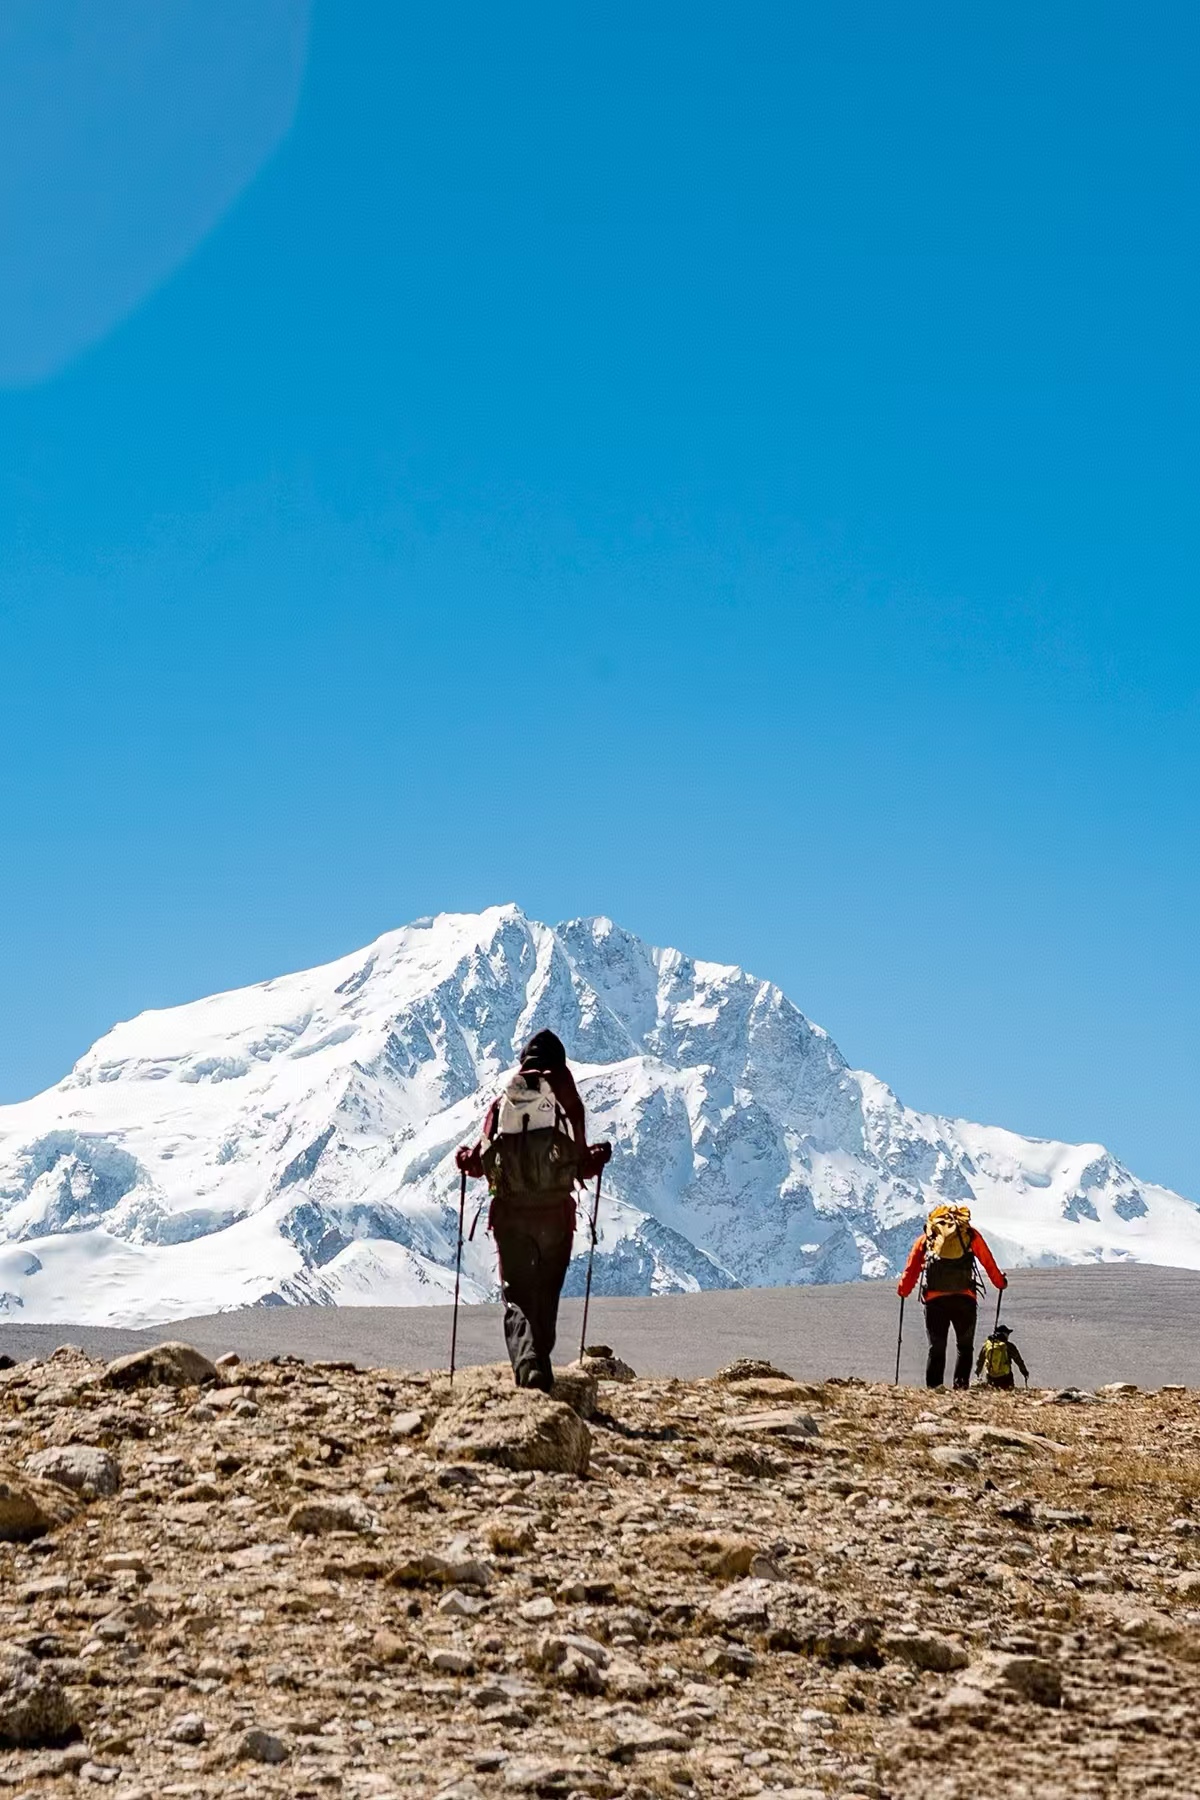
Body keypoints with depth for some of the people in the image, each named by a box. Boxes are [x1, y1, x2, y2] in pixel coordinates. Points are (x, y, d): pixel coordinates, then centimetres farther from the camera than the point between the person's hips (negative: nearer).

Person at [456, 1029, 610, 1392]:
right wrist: (600, 1155, 22)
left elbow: (481, 1162, 4)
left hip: (509, 1215, 0)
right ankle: (540, 1366, 20)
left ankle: (527, 1367, -19)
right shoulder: (567, 1104, -3)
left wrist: (464, 1158, 28)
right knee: (546, 1294, 16)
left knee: (517, 1296, 2)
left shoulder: (501, 1103, 0)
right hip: (555, 1215, 0)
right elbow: (582, 1166, -1)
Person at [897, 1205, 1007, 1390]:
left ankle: (933, 1386, -4)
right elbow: (988, 1261, 19)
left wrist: (903, 1291, 32)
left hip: (934, 1298, 1)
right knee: (964, 1346, 10)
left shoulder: (927, 1236, 19)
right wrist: (1000, 1282, 33)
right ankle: (961, 1384, -6)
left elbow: (912, 1267, 19)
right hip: (964, 1298, -1)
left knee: (936, 1347, 7)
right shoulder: (970, 1234, 16)